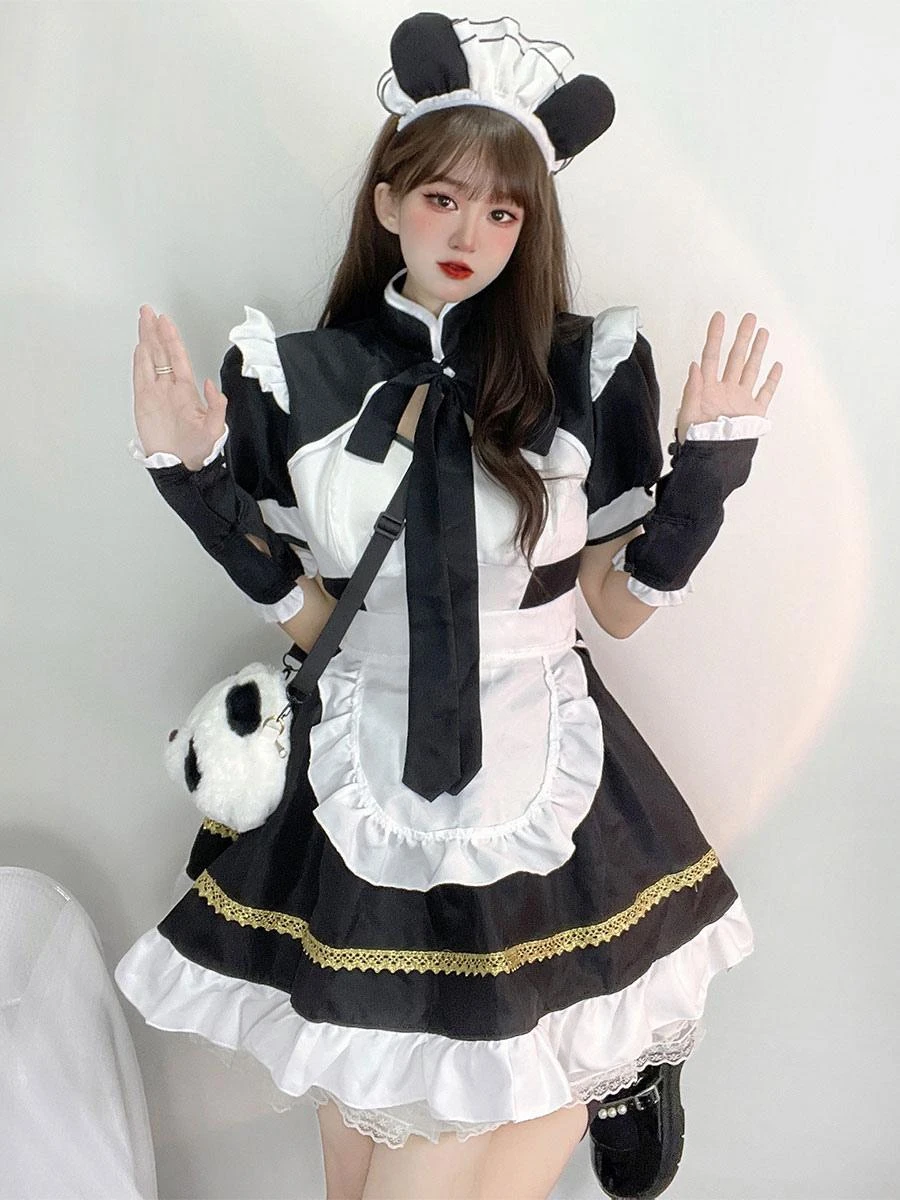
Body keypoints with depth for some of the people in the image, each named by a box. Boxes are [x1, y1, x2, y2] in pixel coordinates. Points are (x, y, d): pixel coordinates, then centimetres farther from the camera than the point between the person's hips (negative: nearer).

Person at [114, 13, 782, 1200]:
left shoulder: (588, 368, -3)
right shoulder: (299, 380, -1)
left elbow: (623, 605, 1)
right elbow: (307, 618, 1)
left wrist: (705, 468, -11)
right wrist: (196, 479, -8)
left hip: (546, 787, -1)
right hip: (360, 791, 2)